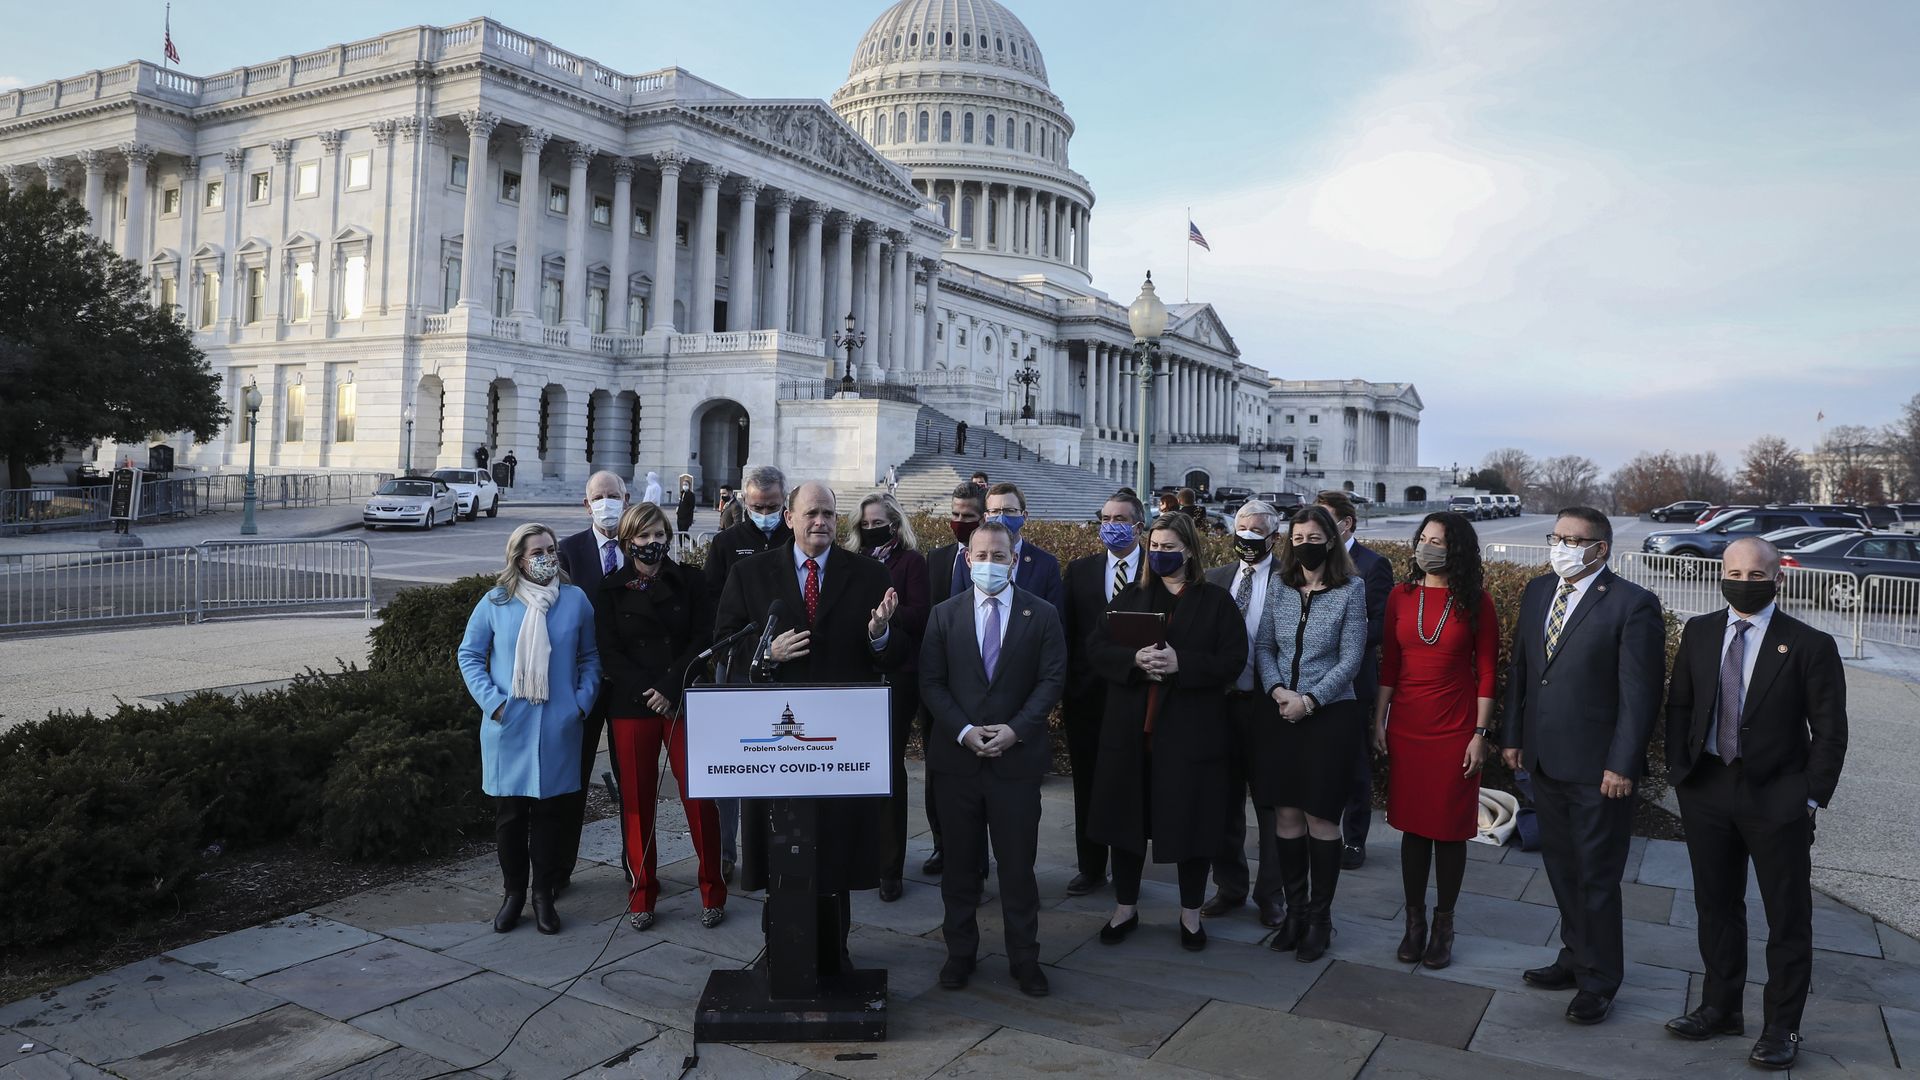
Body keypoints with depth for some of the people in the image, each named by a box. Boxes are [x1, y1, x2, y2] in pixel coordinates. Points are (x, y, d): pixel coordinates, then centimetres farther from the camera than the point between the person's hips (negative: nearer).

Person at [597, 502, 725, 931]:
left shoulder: (690, 581, 6)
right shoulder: (611, 589, 8)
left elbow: (702, 640, 0)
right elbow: (609, 653, 2)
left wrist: (670, 688, -11)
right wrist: (647, 693, -10)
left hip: (684, 702, -1)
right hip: (630, 706, 1)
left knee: (699, 798, -3)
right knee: (636, 801, 4)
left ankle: (712, 891, 9)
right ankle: (642, 894, 16)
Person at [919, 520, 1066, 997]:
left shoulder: (1042, 616, 2)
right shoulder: (944, 615, 5)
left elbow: (1052, 680, -2)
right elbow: (931, 683, 1)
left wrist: (1015, 730, -13)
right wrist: (963, 731, -12)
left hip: (1017, 757, -1)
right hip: (957, 756, 1)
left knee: (1018, 863, 5)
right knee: (960, 862, 11)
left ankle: (1024, 957, 18)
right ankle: (960, 952, 24)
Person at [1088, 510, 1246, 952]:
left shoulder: (1216, 601, 3)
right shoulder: (1130, 597, 10)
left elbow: (1232, 660, -6)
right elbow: (1097, 648, 2)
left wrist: (1181, 663, -20)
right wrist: (1135, 659, -18)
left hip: (1190, 730, -2)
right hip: (1131, 729, 3)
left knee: (1189, 820, 5)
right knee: (1127, 815, 9)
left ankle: (1190, 913, 23)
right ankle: (1125, 908, 25)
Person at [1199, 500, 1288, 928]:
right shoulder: (1215, 579, 8)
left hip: (1267, 703, -4)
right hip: (1220, 700, 4)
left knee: (1271, 802, 7)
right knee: (1224, 799, 14)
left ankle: (1270, 894, 21)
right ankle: (1229, 886, 29)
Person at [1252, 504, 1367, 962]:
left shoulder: (1351, 589, -4)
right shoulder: (1278, 585, 7)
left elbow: (1350, 658, -7)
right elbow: (1263, 646, 8)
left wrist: (1309, 700, -14)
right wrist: (1276, 690, -9)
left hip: (1330, 715, -3)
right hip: (1281, 715, 4)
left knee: (1320, 818, 1)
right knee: (1286, 815, 7)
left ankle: (1320, 919, 14)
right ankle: (1295, 912, 20)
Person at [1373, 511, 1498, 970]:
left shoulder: (1476, 602, -4)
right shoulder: (1400, 597, 3)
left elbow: (1487, 671, -4)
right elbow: (1389, 664, 7)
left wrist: (1481, 733, -7)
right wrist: (1379, 721, 5)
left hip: (1455, 729, -2)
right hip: (1407, 726, 3)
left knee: (1450, 828, 5)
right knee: (1413, 824, 8)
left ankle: (1444, 925, 19)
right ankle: (1414, 920, 21)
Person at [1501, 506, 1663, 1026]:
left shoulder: (1633, 604, -12)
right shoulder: (1537, 592, 7)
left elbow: (1641, 692, -13)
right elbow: (1518, 666, 13)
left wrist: (1622, 764, -15)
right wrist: (1513, 736, 11)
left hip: (1598, 768, -6)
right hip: (1544, 760, 6)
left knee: (1596, 876, 5)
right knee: (1561, 868, 18)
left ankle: (1599, 981, 20)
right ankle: (1575, 957, 35)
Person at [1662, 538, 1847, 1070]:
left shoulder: (1809, 645, -8)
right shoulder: (1698, 632, 4)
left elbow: (1829, 731, -5)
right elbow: (1679, 706, 10)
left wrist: (1812, 797, -9)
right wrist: (1679, 772, 3)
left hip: (1778, 800, -4)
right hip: (1707, 791, 4)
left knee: (1788, 917, 6)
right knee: (1716, 906, 15)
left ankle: (1781, 1027, 20)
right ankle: (1720, 1007, 30)